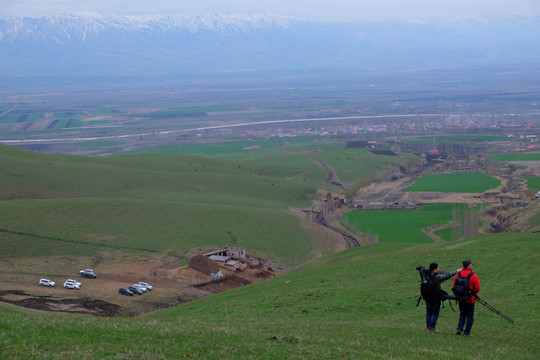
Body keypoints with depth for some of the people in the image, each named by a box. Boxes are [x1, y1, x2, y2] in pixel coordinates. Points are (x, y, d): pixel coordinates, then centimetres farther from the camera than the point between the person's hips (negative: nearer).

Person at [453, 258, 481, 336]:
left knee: (462, 314, 21)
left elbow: (453, 287, 1)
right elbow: (477, 289, -12)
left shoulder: (458, 274, -3)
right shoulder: (473, 276, -15)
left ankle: (459, 329, 10)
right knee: (470, 316, 8)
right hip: (470, 299, -4)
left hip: (460, 299, 4)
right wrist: (472, 293, 8)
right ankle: (467, 332, 8)